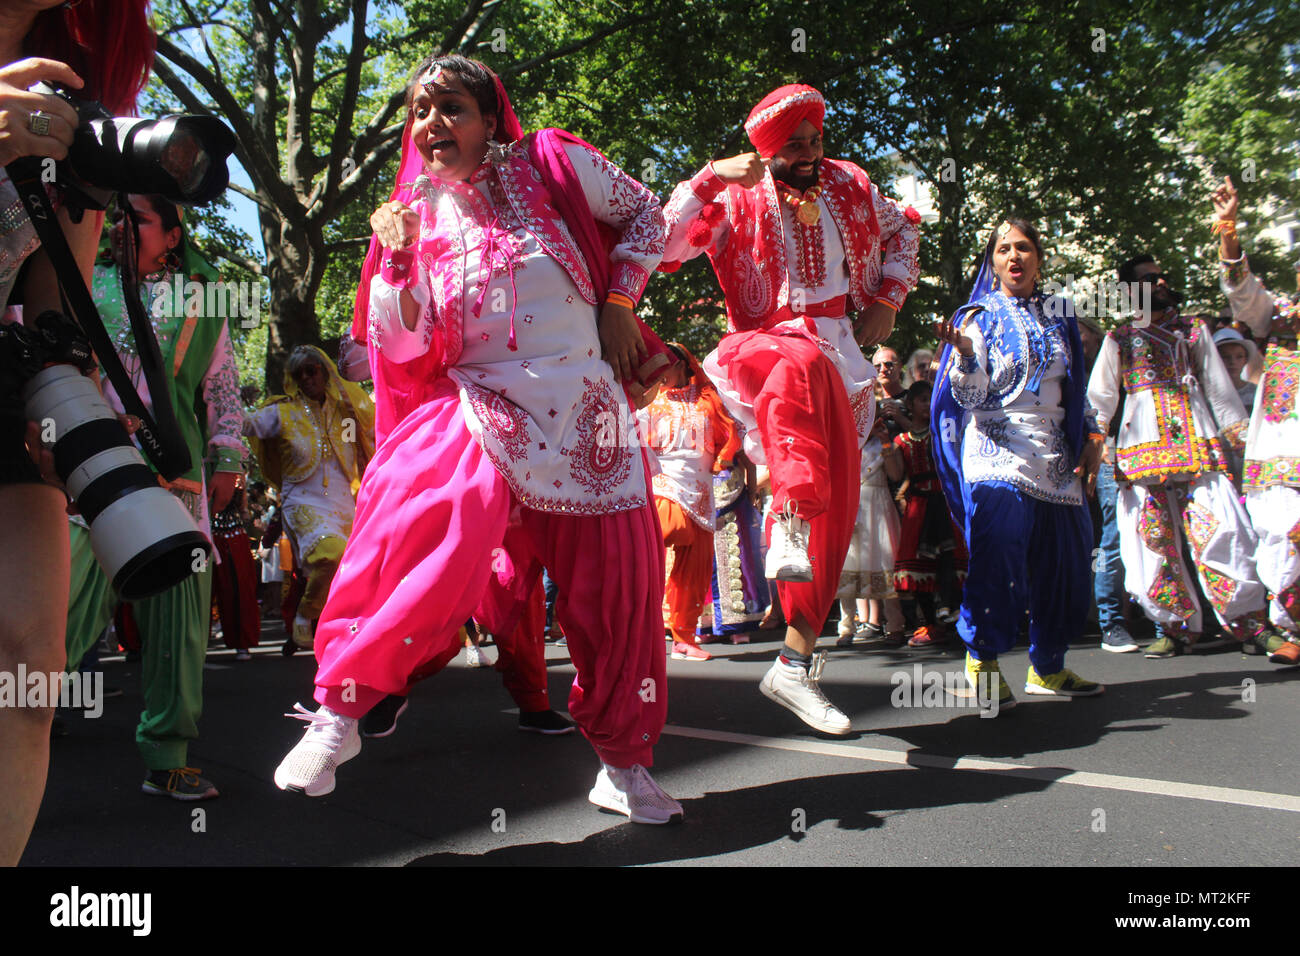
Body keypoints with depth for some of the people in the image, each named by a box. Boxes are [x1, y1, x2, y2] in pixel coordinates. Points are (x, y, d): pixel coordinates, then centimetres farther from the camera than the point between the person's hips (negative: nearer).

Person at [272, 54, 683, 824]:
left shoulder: (551, 164, 1)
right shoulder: (418, 216, 5)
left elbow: (645, 215, 14)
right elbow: (402, 348, -2)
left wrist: (618, 304, 4)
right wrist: (396, 264, -16)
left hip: (586, 414, 1)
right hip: (480, 411, 0)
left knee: (617, 585, 2)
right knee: (428, 528, -29)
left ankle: (626, 765, 21)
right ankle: (339, 709, -13)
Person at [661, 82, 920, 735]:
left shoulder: (850, 186, 11)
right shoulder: (735, 201, -1)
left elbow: (902, 228, 27)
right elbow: (663, 244, -13)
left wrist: (888, 298, 14)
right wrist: (709, 178, -20)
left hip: (842, 367, 4)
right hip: (767, 343, -4)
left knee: (837, 508, -4)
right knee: (804, 361, -43)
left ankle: (795, 662, 2)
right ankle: (790, 520, -43)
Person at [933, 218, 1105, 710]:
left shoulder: (1059, 315, 15)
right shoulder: (980, 317, 1)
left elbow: (1076, 388, 21)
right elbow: (971, 397, -10)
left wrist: (1091, 437, 11)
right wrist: (963, 352, -27)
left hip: (1055, 459, 6)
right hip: (997, 455, -5)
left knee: (1062, 562, 6)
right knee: (998, 554, -17)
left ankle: (1048, 666, 20)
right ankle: (982, 661, -3)